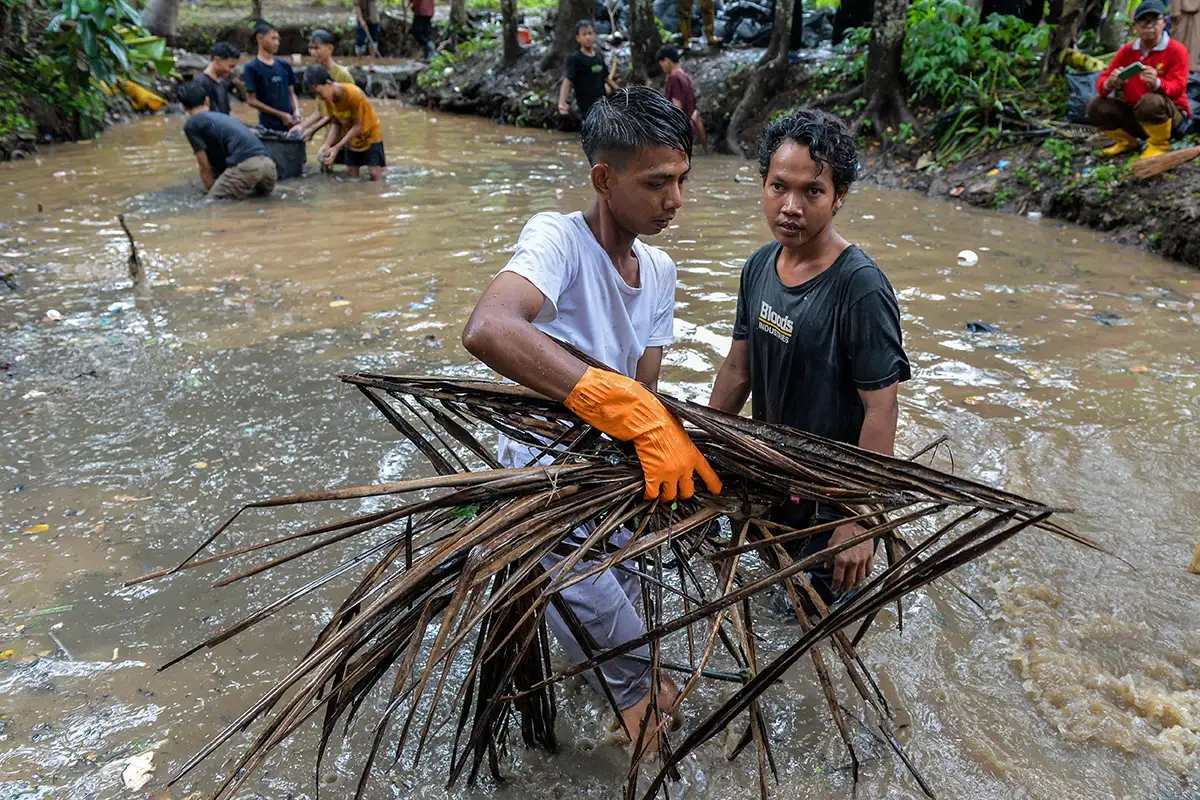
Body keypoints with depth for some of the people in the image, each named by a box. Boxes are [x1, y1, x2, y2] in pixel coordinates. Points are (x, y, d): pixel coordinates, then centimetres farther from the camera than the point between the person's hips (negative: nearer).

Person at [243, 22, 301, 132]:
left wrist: (296, 111, -3)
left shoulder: (284, 65, 12)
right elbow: (251, 100, -7)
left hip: (290, 123, 5)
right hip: (269, 126, -5)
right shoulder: (252, 68, -4)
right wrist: (281, 115, -11)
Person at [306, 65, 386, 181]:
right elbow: (336, 123, -5)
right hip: (352, 138, 6)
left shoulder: (353, 94, -33)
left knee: (375, 174, -13)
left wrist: (336, 148, -30)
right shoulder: (328, 99, -12)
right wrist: (326, 144, -23)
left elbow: (357, 126, -28)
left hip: (371, 134, -6)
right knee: (351, 174, 5)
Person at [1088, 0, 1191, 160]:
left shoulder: (1176, 50, -10)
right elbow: (1102, 80, -2)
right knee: (1095, 105, -14)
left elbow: (1178, 88, -19)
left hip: (1171, 115, -5)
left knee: (1151, 101, -39)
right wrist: (1109, 83, -30)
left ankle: (1159, 144, -10)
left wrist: (1156, 83, -43)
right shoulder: (1126, 51, 2)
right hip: (1134, 113, 5)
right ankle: (1127, 141, 8)